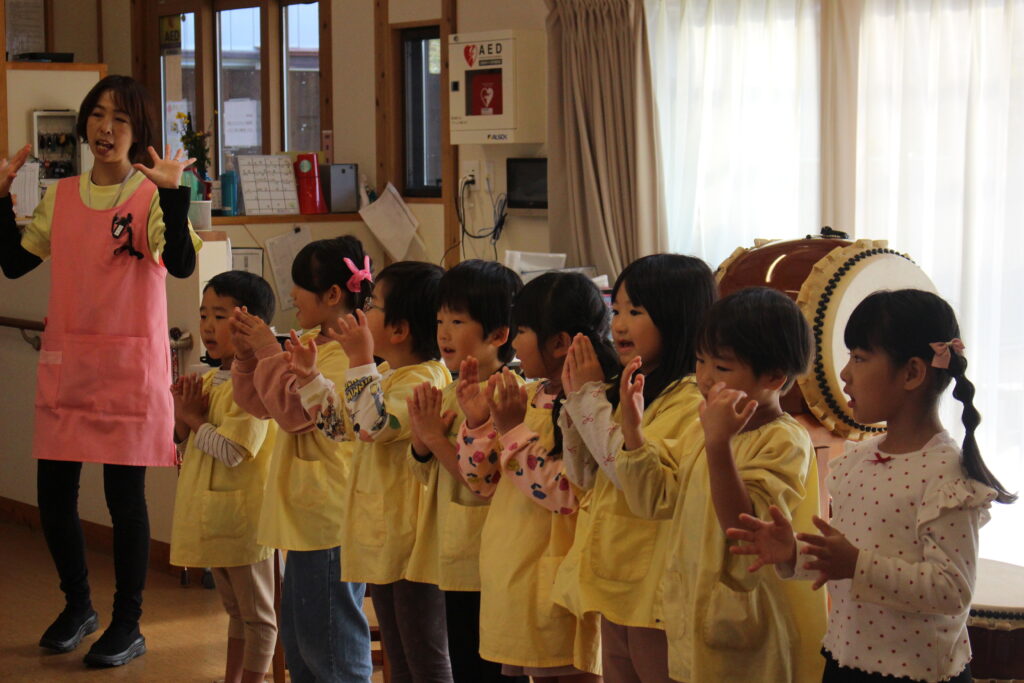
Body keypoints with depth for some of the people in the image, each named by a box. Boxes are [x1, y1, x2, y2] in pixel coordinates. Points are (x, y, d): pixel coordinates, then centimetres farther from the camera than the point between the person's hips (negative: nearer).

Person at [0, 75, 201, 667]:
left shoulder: (153, 194, -5)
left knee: (125, 492, 1)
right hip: (65, 361, 5)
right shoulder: (61, 196, 9)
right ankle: (77, 605, 30)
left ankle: (128, 625, 16)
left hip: (131, 362, -5)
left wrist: (173, 191, -29)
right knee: (53, 490, 8)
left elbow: (181, 264, -20)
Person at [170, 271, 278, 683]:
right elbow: (187, 452, 15)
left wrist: (195, 420, -11)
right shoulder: (208, 381, 10)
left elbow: (233, 450, -26)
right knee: (235, 609, 21)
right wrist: (182, 421, -5)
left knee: (257, 613, 4)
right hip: (213, 519, 9)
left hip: (243, 519, -9)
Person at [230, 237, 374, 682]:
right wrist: (247, 354, 3)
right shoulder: (310, 343, 13)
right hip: (304, 516, 10)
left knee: (330, 647, -2)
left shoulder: (349, 353, -18)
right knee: (297, 636, 19)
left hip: (330, 519, -10)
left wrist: (270, 354, -17)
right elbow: (259, 403, 18)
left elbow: (297, 409, -24)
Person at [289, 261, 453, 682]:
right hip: (381, 536, 11)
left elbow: (375, 424, -31)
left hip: (410, 536, -10)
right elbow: (340, 424, 21)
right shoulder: (383, 374, 13)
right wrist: (310, 379, 12)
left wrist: (360, 359, -28)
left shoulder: (424, 377, -18)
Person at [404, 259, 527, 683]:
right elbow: (427, 477, 17)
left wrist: (436, 437, -19)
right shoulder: (449, 395, 10)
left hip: (489, 570, -9)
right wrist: (421, 441, -3)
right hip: (456, 566, 9)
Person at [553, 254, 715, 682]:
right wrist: (575, 398, 2)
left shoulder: (688, 398, -15)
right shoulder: (624, 390, 12)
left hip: (656, 594, -9)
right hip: (615, 586, 9)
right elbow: (584, 478, 13)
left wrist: (590, 394, -15)